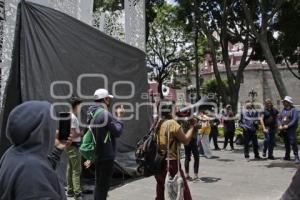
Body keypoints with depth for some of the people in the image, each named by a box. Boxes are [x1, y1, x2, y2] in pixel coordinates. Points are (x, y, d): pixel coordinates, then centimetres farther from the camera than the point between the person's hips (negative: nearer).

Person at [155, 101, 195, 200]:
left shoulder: (157, 124, 8)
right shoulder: (172, 123, -12)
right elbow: (186, 140, -10)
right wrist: (192, 127, 1)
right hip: (171, 162, -7)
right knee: (184, 192, 2)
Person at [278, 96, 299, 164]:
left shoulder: (293, 110, -6)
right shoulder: (283, 110, 14)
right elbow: (279, 118, 13)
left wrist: (287, 126, -18)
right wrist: (280, 125, -4)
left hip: (291, 129, -6)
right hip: (284, 130, 6)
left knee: (293, 143, -10)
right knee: (286, 143, 12)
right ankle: (287, 156, 21)